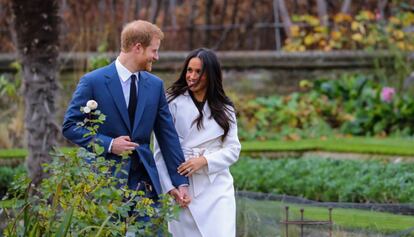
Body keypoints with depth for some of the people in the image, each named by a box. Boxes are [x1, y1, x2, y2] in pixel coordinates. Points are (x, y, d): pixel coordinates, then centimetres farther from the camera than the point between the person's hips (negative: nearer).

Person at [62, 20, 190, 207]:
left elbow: (167, 135, 12)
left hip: (145, 184, 4)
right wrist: (108, 144, -15)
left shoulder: (155, 85, 10)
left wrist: (180, 182, 10)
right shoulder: (93, 82, -5)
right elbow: (70, 126, -4)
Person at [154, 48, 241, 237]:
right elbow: (160, 150, -2)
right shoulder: (173, 103, 0)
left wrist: (204, 161, -11)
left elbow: (233, 149, 6)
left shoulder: (224, 109, 10)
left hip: (217, 186, 2)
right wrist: (169, 187, -10)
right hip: (183, 187, -2)